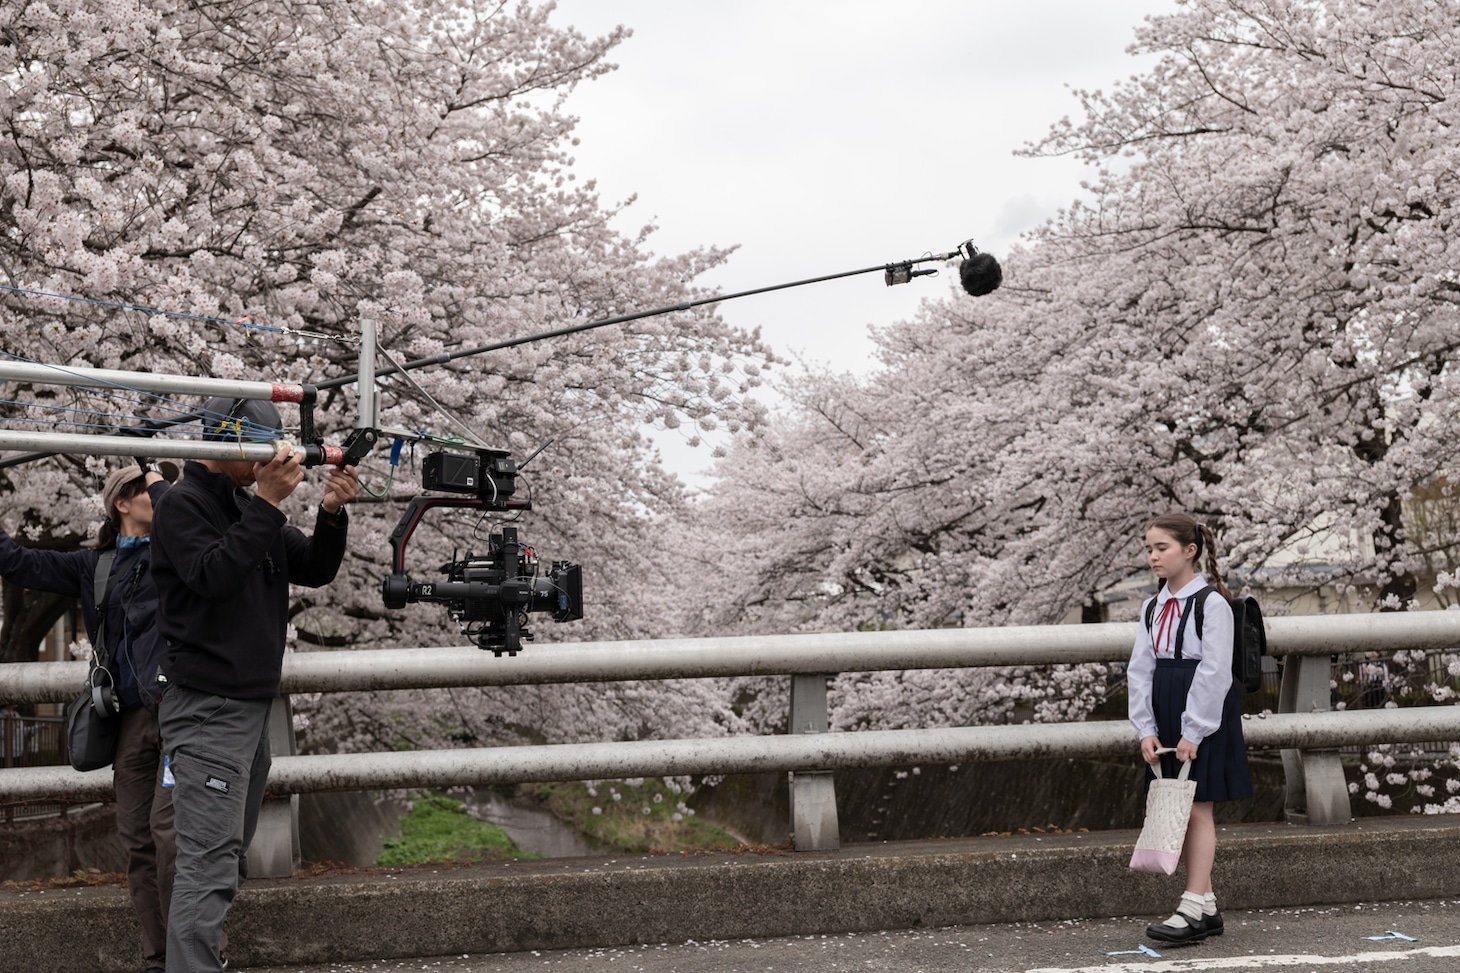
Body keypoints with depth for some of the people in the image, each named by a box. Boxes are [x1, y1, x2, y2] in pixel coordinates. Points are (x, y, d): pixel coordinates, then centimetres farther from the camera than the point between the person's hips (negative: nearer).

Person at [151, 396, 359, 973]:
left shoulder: (249, 507, 16)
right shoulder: (183, 505, -7)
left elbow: (315, 570, 12)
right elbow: (215, 575, -23)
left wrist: (332, 514, -5)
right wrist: (267, 502, -24)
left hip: (253, 705, 9)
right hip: (208, 709, -9)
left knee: (229, 856, 14)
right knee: (210, 864, -14)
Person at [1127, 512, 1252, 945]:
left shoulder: (1212, 604, -10)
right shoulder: (1152, 608, 11)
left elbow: (1213, 673, -15)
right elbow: (1140, 670, 9)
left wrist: (1193, 733, -17)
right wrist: (1145, 729, -1)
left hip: (1205, 718, -7)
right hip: (1166, 720, 7)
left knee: (1197, 809, -7)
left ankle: (1192, 907, -7)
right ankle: (1207, 907, 16)